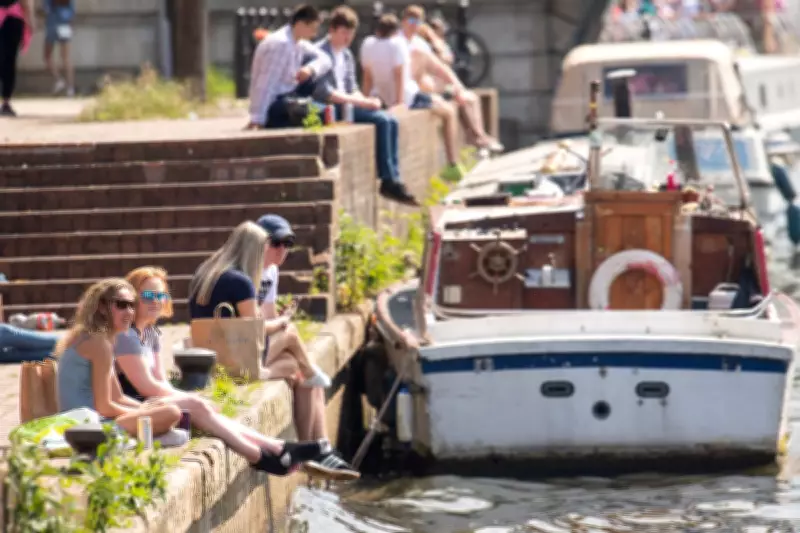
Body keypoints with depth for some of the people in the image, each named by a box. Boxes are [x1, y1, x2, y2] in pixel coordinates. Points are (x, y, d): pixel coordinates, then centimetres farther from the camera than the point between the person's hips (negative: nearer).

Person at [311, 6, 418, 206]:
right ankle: (388, 181, -20)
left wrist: (365, 100, -4)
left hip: (348, 106, 9)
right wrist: (360, 101, -21)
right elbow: (323, 92, -20)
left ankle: (393, 179, -12)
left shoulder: (346, 55, 18)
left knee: (391, 121, -9)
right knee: (382, 121, -23)